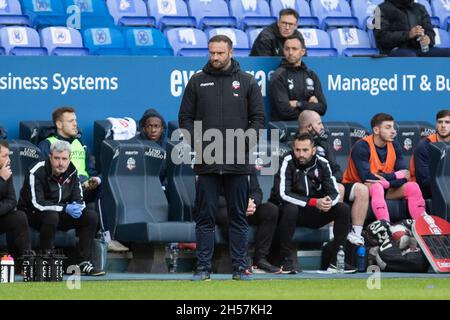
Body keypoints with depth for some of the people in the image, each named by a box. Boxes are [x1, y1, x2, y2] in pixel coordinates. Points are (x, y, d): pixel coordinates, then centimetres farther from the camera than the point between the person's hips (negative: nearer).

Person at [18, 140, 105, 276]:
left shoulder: (71, 172, -1)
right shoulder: (36, 173, -21)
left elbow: (79, 199, 3)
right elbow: (37, 203, -28)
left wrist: (77, 206, -23)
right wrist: (65, 208, -30)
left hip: (60, 214, 7)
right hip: (33, 214, -7)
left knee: (91, 216, -9)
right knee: (51, 216, -39)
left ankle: (83, 262, -11)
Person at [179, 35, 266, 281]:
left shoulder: (247, 82, 7)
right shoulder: (197, 82, 8)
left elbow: (258, 118, 7)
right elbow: (185, 117, 9)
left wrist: (246, 141, -6)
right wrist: (195, 142, -5)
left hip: (237, 163, 0)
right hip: (206, 161, 0)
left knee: (238, 217, 5)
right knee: (205, 217, 2)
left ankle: (240, 267, 9)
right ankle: (203, 267, 5)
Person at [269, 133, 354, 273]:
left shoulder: (322, 163, -2)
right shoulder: (287, 162, -16)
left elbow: (334, 192, -2)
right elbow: (282, 194, -25)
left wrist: (329, 202, -29)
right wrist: (314, 202, -31)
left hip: (315, 214, 5)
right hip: (293, 210, -4)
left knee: (343, 209, -13)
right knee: (290, 208, -37)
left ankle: (335, 259, -9)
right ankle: (286, 259, -28)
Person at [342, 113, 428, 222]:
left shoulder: (395, 146, 1)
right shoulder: (362, 147, -18)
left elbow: (403, 178, -7)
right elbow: (367, 177, -28)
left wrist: (386, 182, -28)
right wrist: (395, 175, -19)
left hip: (385, 188, 6)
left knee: (412, 186, -13)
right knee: (376, 187, -37)